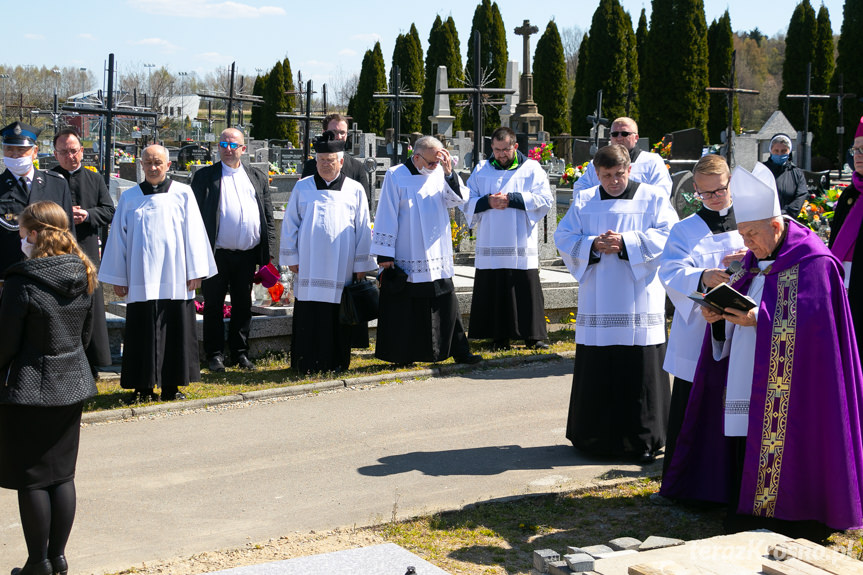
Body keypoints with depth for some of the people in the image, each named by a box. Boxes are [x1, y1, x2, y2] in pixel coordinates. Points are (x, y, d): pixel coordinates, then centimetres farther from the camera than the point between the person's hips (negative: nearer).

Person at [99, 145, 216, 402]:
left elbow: (193, 233, 4)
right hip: (141, 279, 1)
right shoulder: (129, 197, 8)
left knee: (175, 332, 2)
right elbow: (118, 238, 10)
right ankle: (143, 387, 10)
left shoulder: (183, 194, 5)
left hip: (175, 279, -1)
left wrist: (194, 272, -1)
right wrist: (118, 278, 7)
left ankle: (171, 386, 11)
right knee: (142, 333, 2)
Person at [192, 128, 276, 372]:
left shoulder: (258, 178, 13)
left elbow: (268, 217, 13)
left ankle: (240, 353, 22)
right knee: (214, 306, 3)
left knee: (243, 306, 11)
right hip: (217, 254, -3)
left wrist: (269, 250, 5)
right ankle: (215, 354, 13)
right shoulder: (205, 176, 4)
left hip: (247, 254, 3)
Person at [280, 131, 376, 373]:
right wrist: (291, 258, 3)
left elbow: (363, 229, 7)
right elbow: (290, 224, 9)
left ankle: (337, 362, 13)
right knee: (309, 315, 0)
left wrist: (361, 264, 3)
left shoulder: (355, 190, 6)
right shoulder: (302, 187, 7)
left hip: (341, 267, 0)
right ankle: (307, 363, 8)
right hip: (309, 266, 0)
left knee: (338, 314, 3)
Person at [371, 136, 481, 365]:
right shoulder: (396, 176, -7)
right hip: (406, 260, -4)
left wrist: (449, 174, -14)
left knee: (446, 305, 7)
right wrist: (384, 254, -10)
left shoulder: (439, 173, 6)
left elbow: (457, 200, 0)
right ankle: (404, 355, 13)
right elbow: (386, 216, -7)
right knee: (405, 308, 3)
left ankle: (459, 351, 14)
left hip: (437, 258, 4)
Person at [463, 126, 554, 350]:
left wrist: (512, 199, -13)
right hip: (490, 247, 2)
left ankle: (533, 335, 7)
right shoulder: (481, 170, 12)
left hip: (522, 247, -1)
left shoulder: (532, 169, 6)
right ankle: (500, 337, 10)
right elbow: (467, 203, 8)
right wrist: (487, 202, -11)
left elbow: (545, 199, -4)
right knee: (494, 292, 1)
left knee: (527, 289, -2)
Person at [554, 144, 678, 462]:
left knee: (641, 373, 0)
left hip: (639, 302, -2)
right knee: (594, 373, 4)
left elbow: (667, 235, -6)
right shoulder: (583, 201, 12)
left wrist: (626, 242, -16)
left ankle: (644, 440, 10)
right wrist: (593, 245, -12)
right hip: (596, 303, 2)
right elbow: (563, 238, 6)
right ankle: (592, 437, 17)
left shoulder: (653, 198, 5)